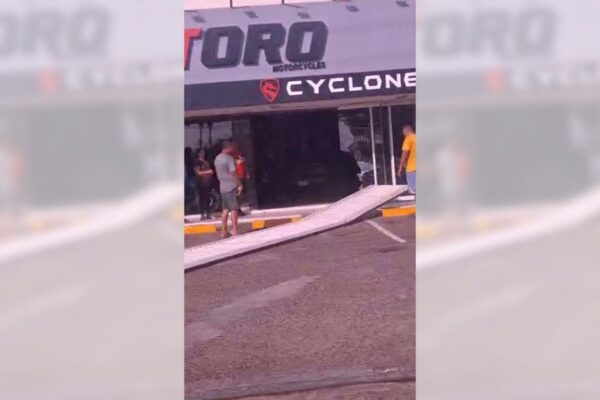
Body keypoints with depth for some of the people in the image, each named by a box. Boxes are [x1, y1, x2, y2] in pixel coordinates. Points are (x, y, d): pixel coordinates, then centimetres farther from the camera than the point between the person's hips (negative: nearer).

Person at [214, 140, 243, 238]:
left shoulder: (217, 158, 11)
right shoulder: (229, 158, -14)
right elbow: (233, 173, -17)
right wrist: (239, 185, -12)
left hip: (222, 187, 8)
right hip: (231, 186, -8)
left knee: (226, 209, 12)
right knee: (234, 209, -4)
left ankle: (223, 232, 11)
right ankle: (234, 232, -5)